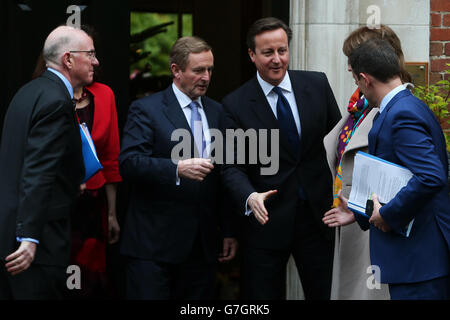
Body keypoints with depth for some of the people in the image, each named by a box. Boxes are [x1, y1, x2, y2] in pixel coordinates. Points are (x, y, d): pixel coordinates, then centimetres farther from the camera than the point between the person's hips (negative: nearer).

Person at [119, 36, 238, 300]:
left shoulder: (216, 112, 14)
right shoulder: (146, 109, -3)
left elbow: (224, 176, 17)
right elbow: (128, 162, -16)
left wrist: (229, 231, 13)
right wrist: (177, 169, -29)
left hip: (203, 245, 5)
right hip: (155, 243, -5)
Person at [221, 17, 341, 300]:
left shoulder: (317, 85, 1)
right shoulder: (236, 104, -5)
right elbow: (232, 167, -6)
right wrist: (250, 197, -27)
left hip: (317, 213, 2)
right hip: (269, 220, -2)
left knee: (323, 293, 10)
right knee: (263, 297, 6)